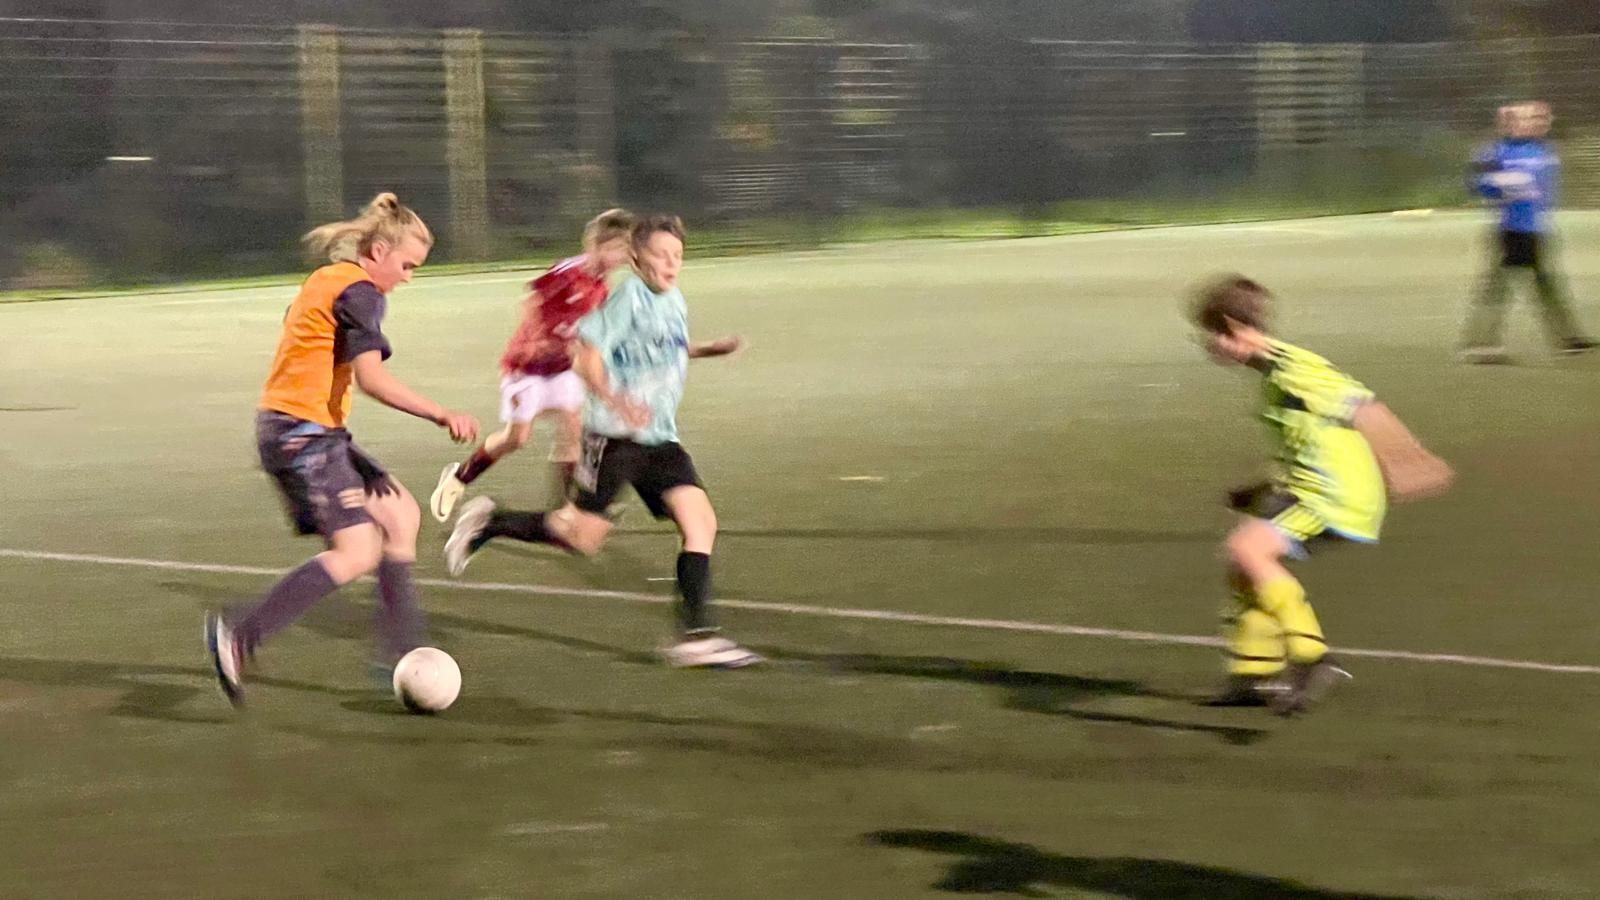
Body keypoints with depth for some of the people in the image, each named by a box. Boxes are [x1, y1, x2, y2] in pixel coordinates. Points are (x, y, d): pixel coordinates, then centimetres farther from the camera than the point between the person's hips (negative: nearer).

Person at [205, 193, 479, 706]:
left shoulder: (326, 280, 17)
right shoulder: (359, 291, -12)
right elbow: (371, 378, -23)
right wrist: (441, 415, -28)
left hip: (287, 427, 11)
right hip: (303, 434, -11)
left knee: (400, 514, 13)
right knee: (358, 552, -16)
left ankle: (401, 655, 13)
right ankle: (240, 635, -15)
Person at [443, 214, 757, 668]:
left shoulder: (674, 301, 12)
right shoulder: (629, 297, -13)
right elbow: (588, 355, -17)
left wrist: (709, 349, 17)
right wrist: (615, 401, -31)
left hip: (659, 438, 7)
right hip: (614, 436, -7)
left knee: (701, 522, -9)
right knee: (582, 536, -4)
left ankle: (696, 635, -9)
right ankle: (488, 522, 18)